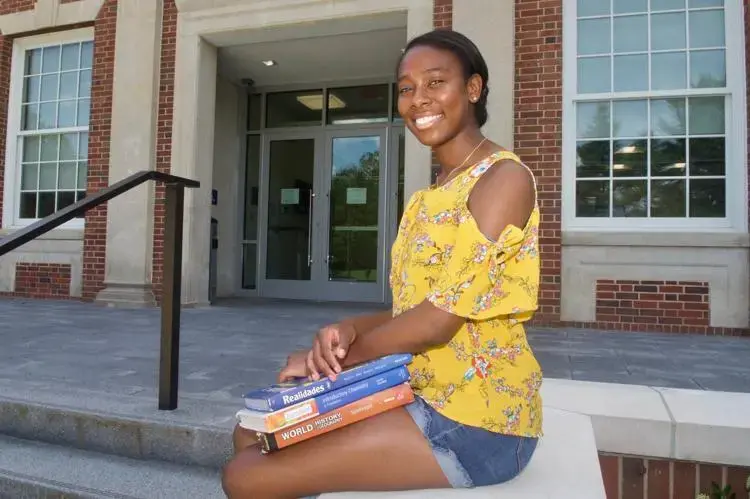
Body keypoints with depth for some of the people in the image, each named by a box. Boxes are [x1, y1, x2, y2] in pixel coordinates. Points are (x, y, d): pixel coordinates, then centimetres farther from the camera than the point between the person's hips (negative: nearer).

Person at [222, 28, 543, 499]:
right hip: (423, 395, 8)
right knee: (254, 434, 9)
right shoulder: (431, 195, 14)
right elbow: (412, 309, 11)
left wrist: (337, 353, -9)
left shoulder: (504, 177, -13)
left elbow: (439, 319, -20)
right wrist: (347, 330, -9)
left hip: (476, 418, -8)